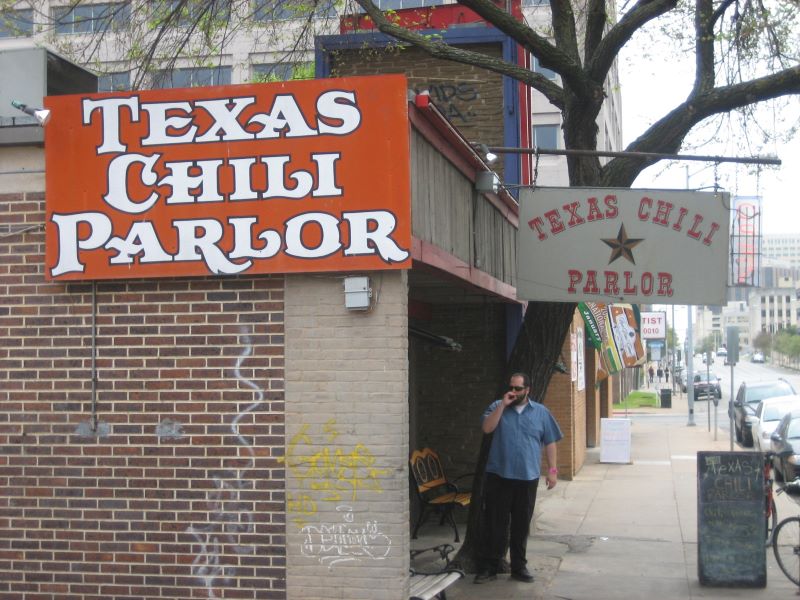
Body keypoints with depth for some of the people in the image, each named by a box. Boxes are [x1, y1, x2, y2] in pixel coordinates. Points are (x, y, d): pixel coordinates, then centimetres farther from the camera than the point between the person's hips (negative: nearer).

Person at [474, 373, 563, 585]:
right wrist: (503, 405, -16)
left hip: (527, 478, 1)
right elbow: (486, 428, -13)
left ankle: (519, 566, 20)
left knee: (521, 525, 9)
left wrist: (552, 470, 0)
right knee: (495, 523, 2)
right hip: (498, 476, -1)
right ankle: (488, 567, 9)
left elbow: (550, 443, 7)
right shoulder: (497, 407, 3)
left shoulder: (541, 412, 6)